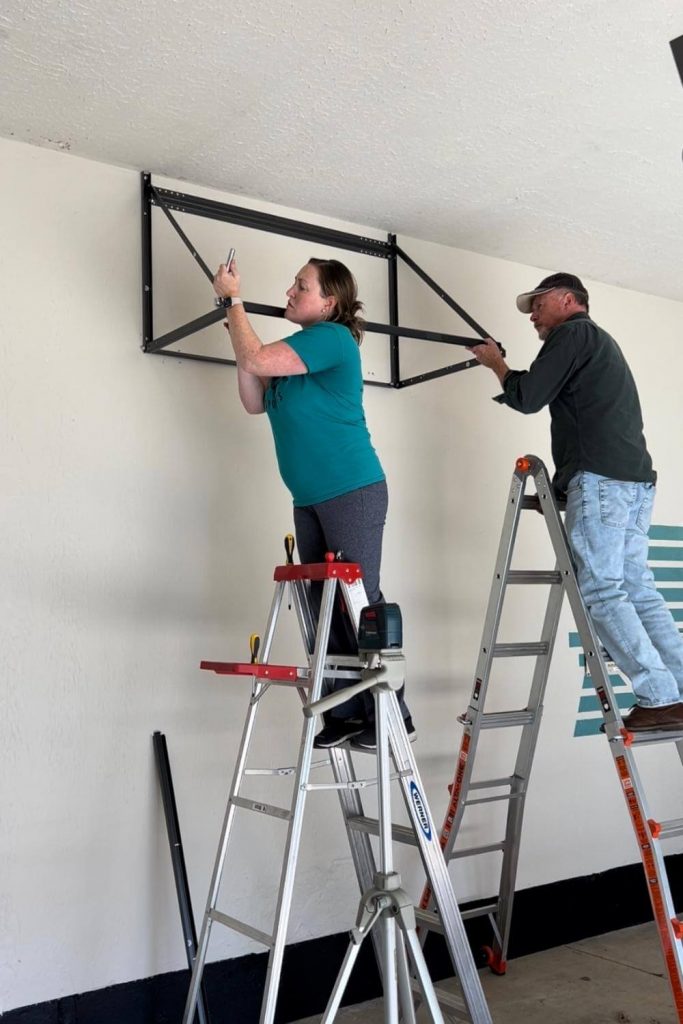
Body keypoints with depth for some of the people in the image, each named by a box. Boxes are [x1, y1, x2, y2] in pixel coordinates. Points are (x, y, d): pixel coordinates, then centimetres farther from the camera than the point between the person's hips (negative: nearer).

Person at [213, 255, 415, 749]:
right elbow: (255, 402, 13)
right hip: (310, 500, 9)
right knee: (325, 607, 6)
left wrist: (233, 299, -6)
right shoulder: (302, 348, 15)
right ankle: (347, 713, 12)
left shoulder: (333, 338, -11)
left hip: (353, 493, -9)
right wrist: (239, 329, 7)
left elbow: (255, 362, -18)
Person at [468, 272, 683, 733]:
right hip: (635, 479, 10)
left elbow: (527, 398, -4)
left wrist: (497, 364, 11)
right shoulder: (601, 342, 31)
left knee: (601, 591, -11)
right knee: (637, 589, 6)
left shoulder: (573, 333, 1)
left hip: (600, 478, -9)